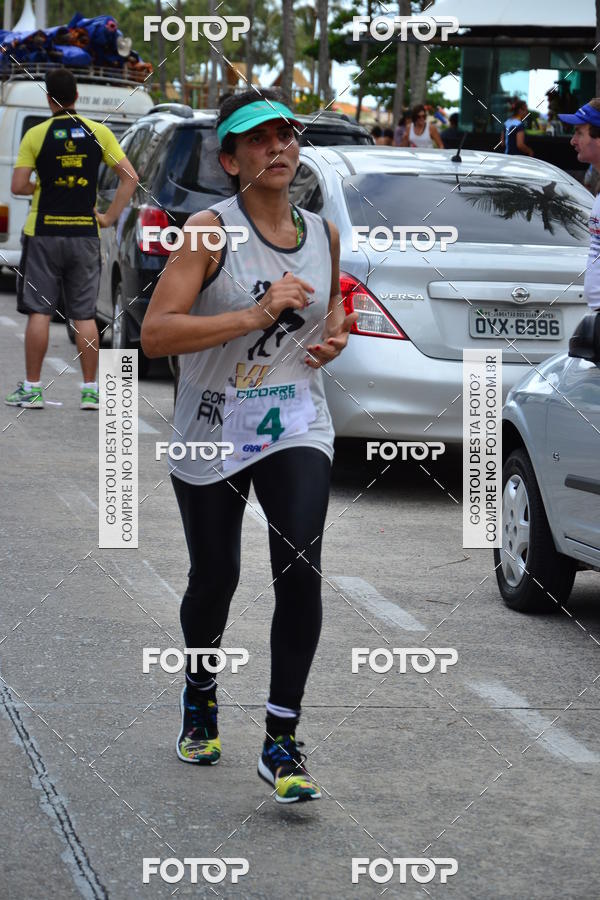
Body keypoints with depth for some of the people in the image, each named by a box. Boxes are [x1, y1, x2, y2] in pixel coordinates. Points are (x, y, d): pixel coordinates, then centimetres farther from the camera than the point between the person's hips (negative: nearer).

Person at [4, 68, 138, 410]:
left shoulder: (36, 135, -5)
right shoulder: (98, 132, 1)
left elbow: (18, 186, -8)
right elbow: (130, 178, -3)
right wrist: (110, 217, 2)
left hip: (44, 233, -2)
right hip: (85, 234, 2)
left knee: (39, 312, 2)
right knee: (85, 315, 7)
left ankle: (32, 389, 4)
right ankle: (91, 391, 7)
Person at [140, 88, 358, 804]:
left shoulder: (324, 234, 4)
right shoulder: (210, 230, -11)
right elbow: (155, 333, -20)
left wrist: (336, 332, 3)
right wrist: (256, 316, -25)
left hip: (297, 428, 2)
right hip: (211, 434, -2)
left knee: (299, 568, -17)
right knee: (215, 579, 11)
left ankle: (281, 742, -12)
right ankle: (200, 694, 42)